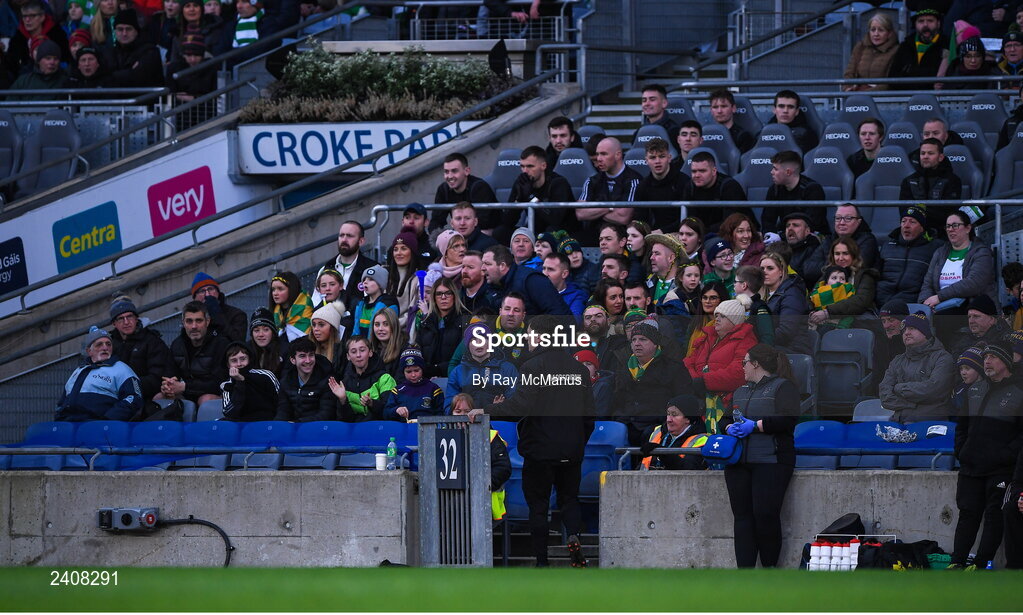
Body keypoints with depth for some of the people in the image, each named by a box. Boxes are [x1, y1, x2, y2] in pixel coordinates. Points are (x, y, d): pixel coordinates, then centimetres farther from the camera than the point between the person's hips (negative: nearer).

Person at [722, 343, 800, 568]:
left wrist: (755, 425, -14)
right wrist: (731, 428, 1)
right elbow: (727, 419, 25)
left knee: (765, 514, -14)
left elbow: (789, 421, -10)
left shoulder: (783, 387, 2)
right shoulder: (741, 392, 26)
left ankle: (770, 569, -2)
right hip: (739, 462, 7)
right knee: (742, 515, -2)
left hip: (771, 460, -7)